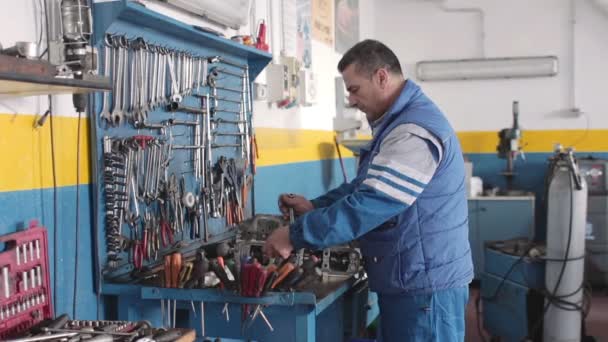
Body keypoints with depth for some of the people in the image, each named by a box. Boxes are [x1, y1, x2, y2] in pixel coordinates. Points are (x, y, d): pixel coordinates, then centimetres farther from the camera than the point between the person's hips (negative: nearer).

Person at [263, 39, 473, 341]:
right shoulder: (399, 123, 14)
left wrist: (296, 235, -24)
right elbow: (366, 186, 20)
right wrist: (315, 206, 5)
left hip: (425, 283, -10)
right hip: (413, 280, 10)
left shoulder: (414, 132, -23)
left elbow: (372, 204, -29)